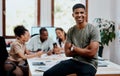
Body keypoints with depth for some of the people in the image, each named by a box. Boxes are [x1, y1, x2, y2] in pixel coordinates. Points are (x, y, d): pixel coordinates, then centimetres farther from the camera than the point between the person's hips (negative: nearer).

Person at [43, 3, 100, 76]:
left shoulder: (93, 29, -8)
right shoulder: (70, 31, 7)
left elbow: (91, 53, -16)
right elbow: (67, 52, 5)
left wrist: (74, 48, -5)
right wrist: (84, 51, -8)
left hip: (89, 64, -5)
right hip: (74, 61, 5)